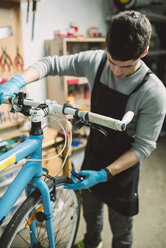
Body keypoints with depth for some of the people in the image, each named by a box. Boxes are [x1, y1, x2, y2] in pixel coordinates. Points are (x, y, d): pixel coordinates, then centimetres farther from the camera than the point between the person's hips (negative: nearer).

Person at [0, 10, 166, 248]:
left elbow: (144, 145, -22)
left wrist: (104, 174, -29)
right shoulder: (96, 61, -16)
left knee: (121, 227, 16)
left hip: (122, 167, -4)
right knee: (90, 209, 30)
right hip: (93, 156, 5)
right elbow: (51, 63, -10)